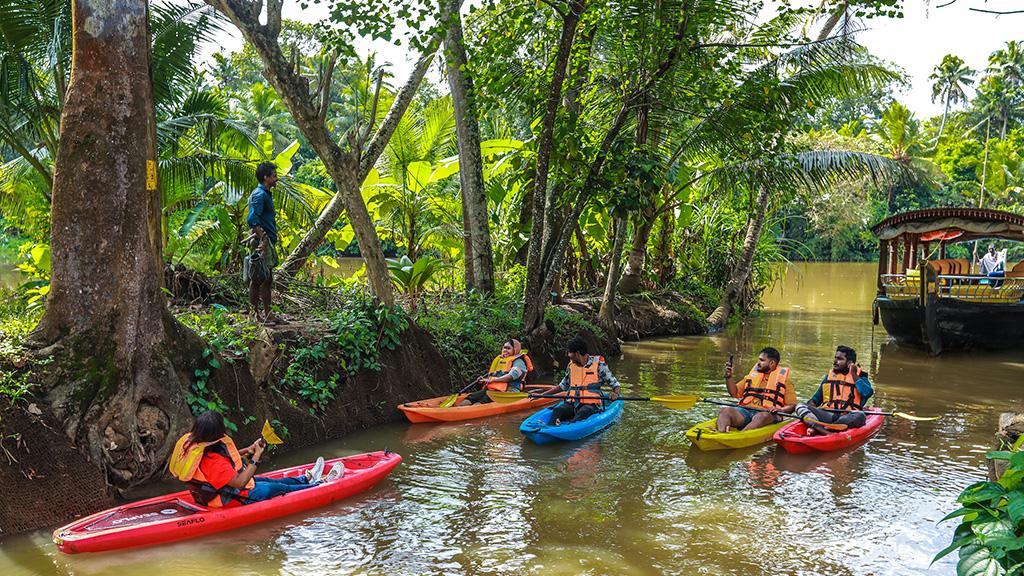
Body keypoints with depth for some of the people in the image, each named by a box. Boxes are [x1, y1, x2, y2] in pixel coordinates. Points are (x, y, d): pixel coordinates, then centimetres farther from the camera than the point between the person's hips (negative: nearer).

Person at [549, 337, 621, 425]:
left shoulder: (598, 365, 4)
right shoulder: (571, 366, 18)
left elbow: (614, 383, 8)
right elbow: (563, 385, 30)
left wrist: (615, 393, -15)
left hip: (591, 404, -4)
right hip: (573, 404, 4)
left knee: (583, 412, -40)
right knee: (557, 410, -30)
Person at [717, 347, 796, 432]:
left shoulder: (783, 380, 14)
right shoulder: (753, 375, 25)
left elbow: (792, 406, 8)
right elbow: (735, 393, 26)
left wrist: (780, 410, -13)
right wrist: (728, 376, 11)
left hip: (766, 413, -4)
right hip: (745, 410, 4)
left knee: (762, 417, -40)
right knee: (725, 411, -27)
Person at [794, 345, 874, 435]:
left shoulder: (860, 376, 11)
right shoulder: (829, 377, 21)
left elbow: (868, 393, -11)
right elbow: (817, 397, 28)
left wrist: (854, 375, -5)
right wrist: (811, 403, 6)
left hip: (846, 417, -3)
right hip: (826, 415, 3)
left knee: (860, 415, -36)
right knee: (800, 407, -16)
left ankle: (816, 429, -47)